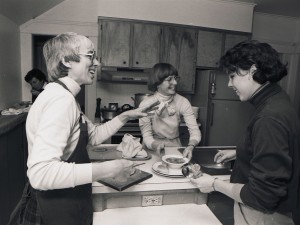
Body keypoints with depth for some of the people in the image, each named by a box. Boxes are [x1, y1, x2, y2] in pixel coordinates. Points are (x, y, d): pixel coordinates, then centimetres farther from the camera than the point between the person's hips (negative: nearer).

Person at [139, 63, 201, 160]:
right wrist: (156, 145, -35)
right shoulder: (146, 104, -12)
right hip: (152, 150, -2)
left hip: (175, 148, 3)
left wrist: (190, 146, -33)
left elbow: (195, 131, -12)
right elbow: (146, 136, -14)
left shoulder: (183, 102, -7)